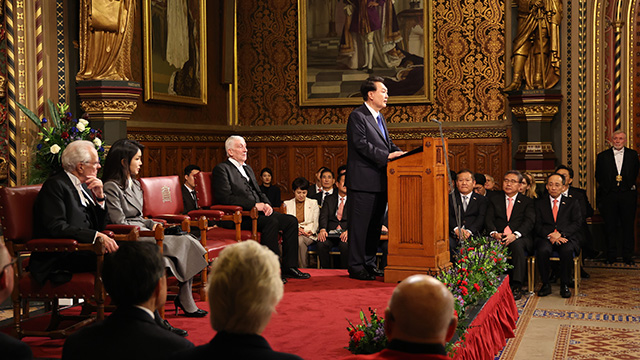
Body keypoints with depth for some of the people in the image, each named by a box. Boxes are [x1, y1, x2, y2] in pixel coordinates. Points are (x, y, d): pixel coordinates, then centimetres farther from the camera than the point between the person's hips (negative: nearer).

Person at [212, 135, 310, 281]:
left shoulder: (248, 169, 26)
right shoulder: (221, 169, -3)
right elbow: (225, 198, -15)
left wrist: (267, 205, -1)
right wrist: (254, 205, -18)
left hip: (258, 212, 9)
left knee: (291, 221, -8)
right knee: (272, 222, -31)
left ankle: (289, 266, -7)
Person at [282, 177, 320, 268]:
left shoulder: (313, 203, 15)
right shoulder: (287, 204, 17)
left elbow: (316, 222, 9)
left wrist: (310, 231, -12)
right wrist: (297, 229, -14)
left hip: (309, 235, 0)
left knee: (300, 240, -36)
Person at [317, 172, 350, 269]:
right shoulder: (329, 199, 18)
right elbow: (324, 216, 3)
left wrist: (348, 231, -24)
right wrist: (322, 229, -19)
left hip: (346, 233, -2)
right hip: (330, 232, 2)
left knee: (345, 245, -34)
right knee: (321, 244, -29)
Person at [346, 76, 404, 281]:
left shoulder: (379, 118, 19)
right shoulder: (357, 116, -9)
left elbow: (388, 143, 19)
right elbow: (362, 144, -19)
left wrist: (401, 153, 1)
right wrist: (387, 156, -24)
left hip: (380, 182, 9)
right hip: (363, 181, -9)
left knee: (375, 224, 13)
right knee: (360, 224, -5)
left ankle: (369, 264, 22)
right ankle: (356, 267, 2)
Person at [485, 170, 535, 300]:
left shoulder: (527, 202, 15)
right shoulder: (494, 200, 21)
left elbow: (529, 222, -1)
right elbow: (489, 220, 8)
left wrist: (515, 235, -21)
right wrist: (494, 233, -15)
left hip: (519, 238, -1)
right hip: (498, 237, 1)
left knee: (517, 245, -37)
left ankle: (516, 286, -35)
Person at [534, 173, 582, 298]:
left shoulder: (573, 203, 15)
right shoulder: (540, 203, 16)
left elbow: (577, 223, 2)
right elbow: (538, 225, 6)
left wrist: (561, 233, -15)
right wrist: (550, 236, -14)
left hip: (566, 237, 0)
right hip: (546, 238, 1)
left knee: (567, 250, -35)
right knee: (542, 250, -34)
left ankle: (564, 285, -18)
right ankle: (545, 284, -16)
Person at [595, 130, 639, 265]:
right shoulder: (602, 156, 6)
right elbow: (598, 176, 9)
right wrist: (605, 187, 1)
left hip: (627, 194, 0)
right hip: (609, 195, 0)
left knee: (628, 226, 2)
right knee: (610, 226, 3)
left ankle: (628, 256, 11)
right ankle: (611, 255, 12)